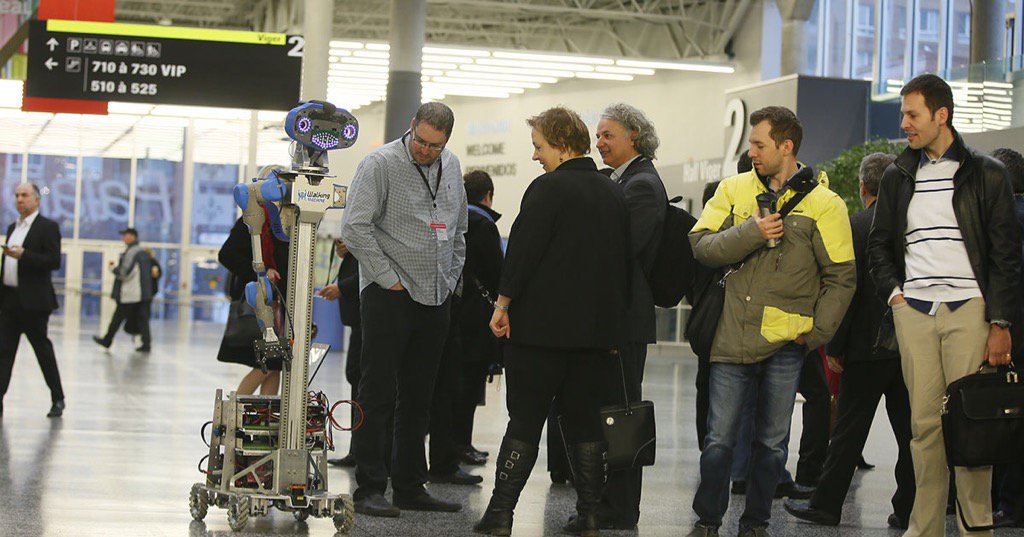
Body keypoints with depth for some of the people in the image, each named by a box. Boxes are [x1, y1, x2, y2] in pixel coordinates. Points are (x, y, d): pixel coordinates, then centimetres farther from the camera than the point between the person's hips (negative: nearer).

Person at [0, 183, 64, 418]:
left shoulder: (48, 227, -5)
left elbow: (54, 261, -15)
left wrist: (23, 255, -24)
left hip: (33, 301, -6)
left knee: (43, 349, 2)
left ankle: (58, 399, 15)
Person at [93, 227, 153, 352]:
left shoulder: (131, 252, -13)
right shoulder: (143, 253, 15)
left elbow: (125, 273, -16)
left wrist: (113, 268, 0)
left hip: (129, 294, -8)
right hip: (144, 293, 8)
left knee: (119, 317, 3)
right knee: (142, 318, 4)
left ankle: (107, 341, 13)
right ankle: (146, 344, -3)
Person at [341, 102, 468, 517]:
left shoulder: (451, 166, 12)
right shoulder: (380, 164, -8)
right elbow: (355, 227, -14)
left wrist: (451, 279, 14)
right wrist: (389, 278, -13)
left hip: (436, 297, 6)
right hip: (390, 296, -6)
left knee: (418, 398, 10)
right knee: (379, 394, -5)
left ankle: (410, 486, 16)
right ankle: (369, 489, -2)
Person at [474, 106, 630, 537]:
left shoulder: (549, 188, -10)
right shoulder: (615, 194, 11)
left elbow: (522, 251, -14)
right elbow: (626, 258, 15)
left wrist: (504, 304, -5)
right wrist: (613, 318, 20)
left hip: (542, 324, -5)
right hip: (598, 329, 5)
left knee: (525, 420, -1)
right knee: (585, 421, 10)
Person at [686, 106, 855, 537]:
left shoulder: (824, 205, 1)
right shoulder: (734, 190, 8)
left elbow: (841, 278, 0)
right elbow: (702, 245, -1)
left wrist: (816, 333, -7)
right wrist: (751, 233, -15)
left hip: (786, 343, -1)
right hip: (732, 337, 1)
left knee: (772, 442, 7)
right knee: (719, 439, 2)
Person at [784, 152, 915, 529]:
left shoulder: (855, 227, -10)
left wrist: (834, 347, -5)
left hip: (868, 346, -4)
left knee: (850, 429, 2)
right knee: (909, 431, 9)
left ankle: (826, 504, 9)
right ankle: (909, 509, 12)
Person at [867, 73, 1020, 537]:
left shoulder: (985, 174, 3)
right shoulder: (898, 177, 15)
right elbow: (878, 245, 23)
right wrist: (892, 292, 6)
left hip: (969, 309, -3)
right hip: (913, 311, 3)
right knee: (924, 423, 2)